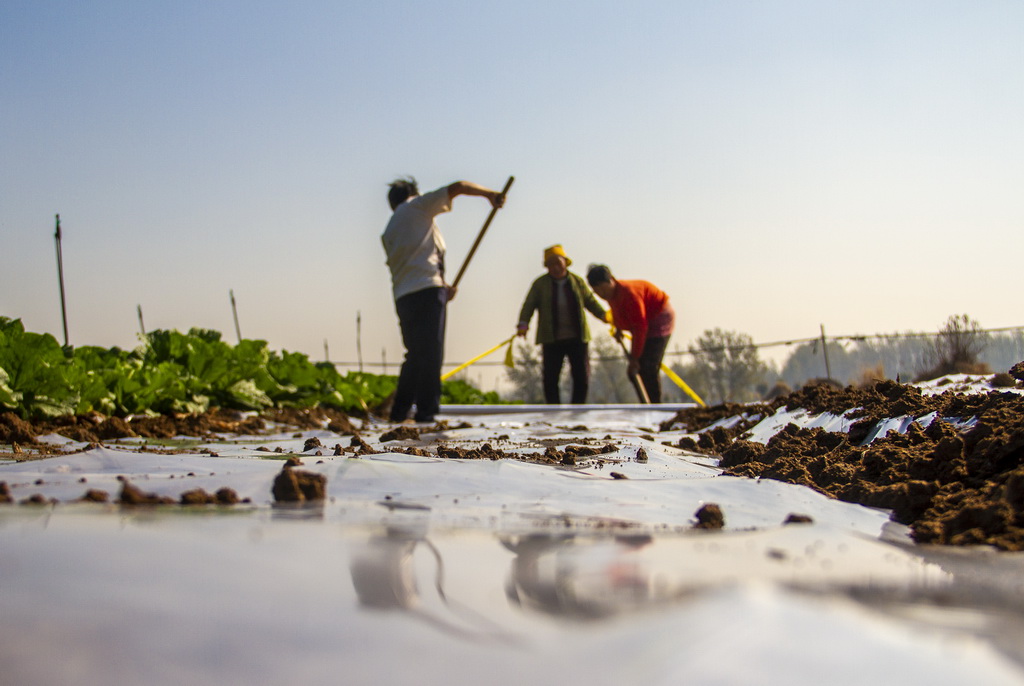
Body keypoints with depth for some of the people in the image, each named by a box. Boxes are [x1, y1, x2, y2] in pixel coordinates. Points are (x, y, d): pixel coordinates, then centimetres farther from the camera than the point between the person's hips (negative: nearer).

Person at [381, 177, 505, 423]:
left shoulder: (389, 232, 26)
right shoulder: (417, 205, 8)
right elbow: (457, 187, 1)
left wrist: (441, 287, 17)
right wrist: (490, 194, 12)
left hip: (403, 296, 7)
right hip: (427, 289, -7)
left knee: (415, 354, 14)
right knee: (430, 354, -9)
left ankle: (399, 411, 14)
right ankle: (426, 412, -13)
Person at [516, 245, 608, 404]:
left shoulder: (578, 281, 9)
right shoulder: (540, 284, 3)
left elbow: (591, 302, 10)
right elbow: (529, 305, -5)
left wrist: (605, 316, -5)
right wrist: (523, 324, -20)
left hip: (577, 338, 2)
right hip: (552, 340, -2)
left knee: (582, 376, 0)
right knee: (550, 378, -5)